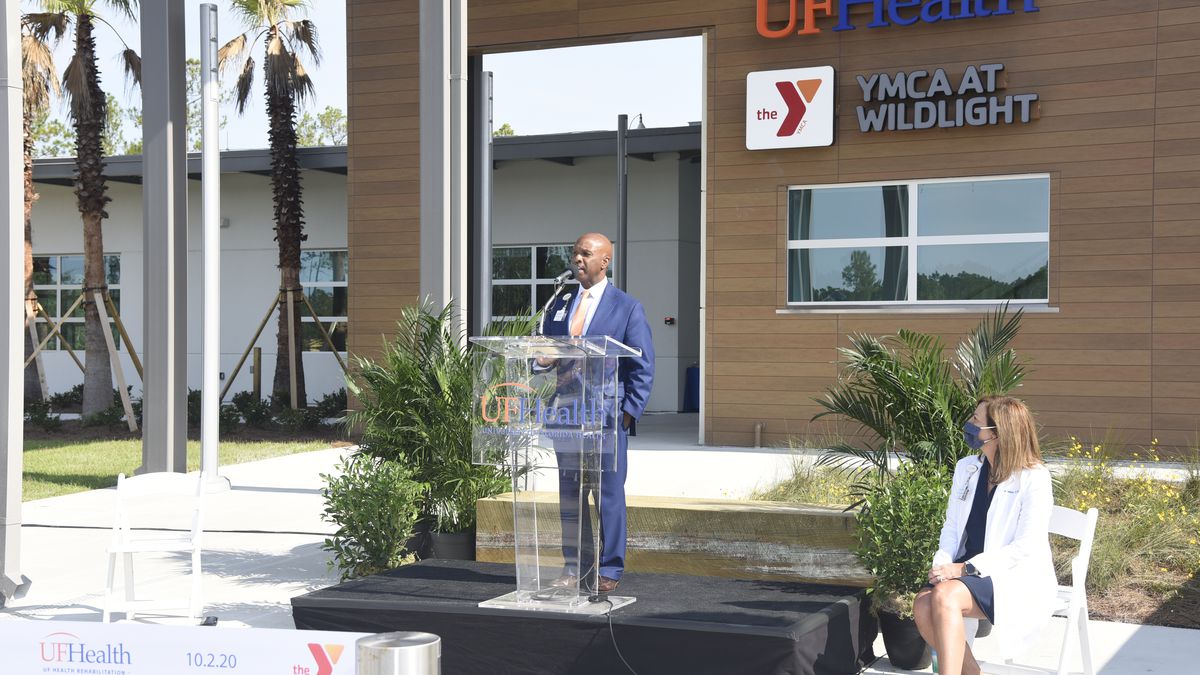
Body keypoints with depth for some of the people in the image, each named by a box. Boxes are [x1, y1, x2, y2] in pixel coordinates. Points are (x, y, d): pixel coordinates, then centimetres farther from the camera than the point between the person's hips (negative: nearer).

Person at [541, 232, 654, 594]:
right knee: (569, 496, 8)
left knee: (609, 495, 1)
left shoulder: (627, 307, 0)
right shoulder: (559, 305, 14)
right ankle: (574, 566, 17)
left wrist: (629, 412, -10)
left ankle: (609, 570, 9)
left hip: (607, 415, -4)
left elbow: (643, 367, -2)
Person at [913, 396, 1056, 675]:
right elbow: (952, 527, 12)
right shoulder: (966, 468, 11)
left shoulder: (1034, 478, -10)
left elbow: (1026, 547, -15)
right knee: (923, 604, -24)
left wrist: (965, 568, -22)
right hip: (969, 572, 6)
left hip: (1018, 579, -6)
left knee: (945, 597, -33)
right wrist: (943, 564, -9)